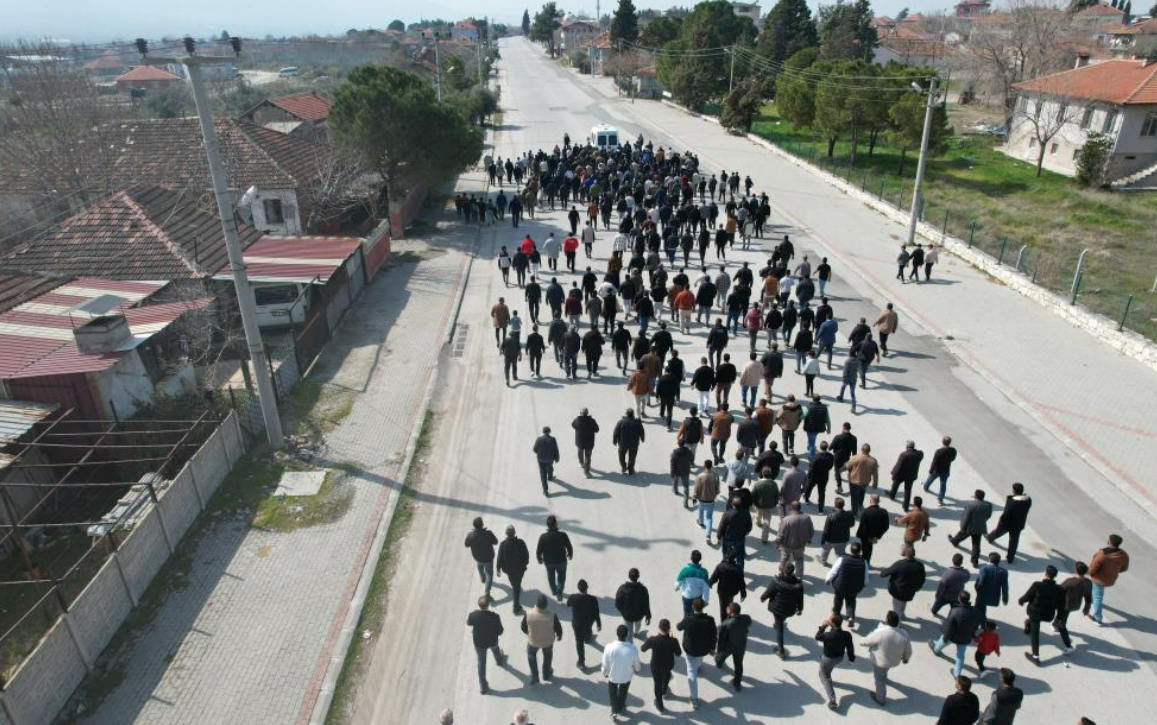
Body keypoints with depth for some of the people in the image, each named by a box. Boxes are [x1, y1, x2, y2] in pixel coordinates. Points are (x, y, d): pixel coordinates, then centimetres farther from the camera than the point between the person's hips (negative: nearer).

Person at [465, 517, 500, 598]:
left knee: (480, 568, 35)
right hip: (488, 558, -2)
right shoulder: (488, 533, -32)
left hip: (477, 558, 3)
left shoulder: (470, 535, -28)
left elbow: (467, 545, -8)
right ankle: (487, 593, 12)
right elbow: (495, 542, -15)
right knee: (489, 574, 19)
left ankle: (483, 580, 61)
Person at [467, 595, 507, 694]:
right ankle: (500, 661, 67)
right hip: (492, 641, 0)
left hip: (478, 643, 0)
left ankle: (483, 686, 32)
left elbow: (468, 623, -5)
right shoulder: (495, 617, -34)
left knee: (481, 663, 22)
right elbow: (500, 632, -18)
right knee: (495, 648, 36)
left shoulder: (473, 615, -30)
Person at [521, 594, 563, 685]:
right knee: (548, 655, 32)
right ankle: (546, 674, 53)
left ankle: (534, 677, 40)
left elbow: (523, 627, -12)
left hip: (533, 641, 0)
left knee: (531, 654, 33)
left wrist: (527, 633, 12)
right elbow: (558, 628, -16)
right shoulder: (552, 615, -34)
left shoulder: (528, 613, -32)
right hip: (548, 641, 0)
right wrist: (559, 636, 8)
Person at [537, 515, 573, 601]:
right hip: (561, 561, -1)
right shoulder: (563, 535, -27)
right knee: (561, 576, 27)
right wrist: (570, 555, 8)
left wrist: (539, 559, 7)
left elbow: (538, 551, -15)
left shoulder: (543, 537, -26)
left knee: (551, 575, 30)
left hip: (548, 561, 1)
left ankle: (554, 591, 51)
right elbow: (569, 548, -14)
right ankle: (559, 593, 22)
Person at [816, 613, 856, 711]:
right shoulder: (847, 635, -25)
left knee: (825, 677, 14)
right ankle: (827, 677, 63)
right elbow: (850, 647, -8)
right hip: (840, 657, 5)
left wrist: (823, 626, -15)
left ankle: (832, 701, 6)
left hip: (828, 658, -5)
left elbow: (817, 637, -16)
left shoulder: (828, 635, -38)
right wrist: (851, 658, 10)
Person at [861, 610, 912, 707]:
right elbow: (908, 651, -6)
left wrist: (861, 641, 2)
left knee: (879, 679, 22)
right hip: (895, 661, 4)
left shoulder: (879, 633, -38)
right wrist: (906, 659, 15)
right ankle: (884, 677, 67)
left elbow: (864, 642, -22)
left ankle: (881, 699, 42)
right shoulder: (904, 634, -24)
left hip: (880, 661, -4)